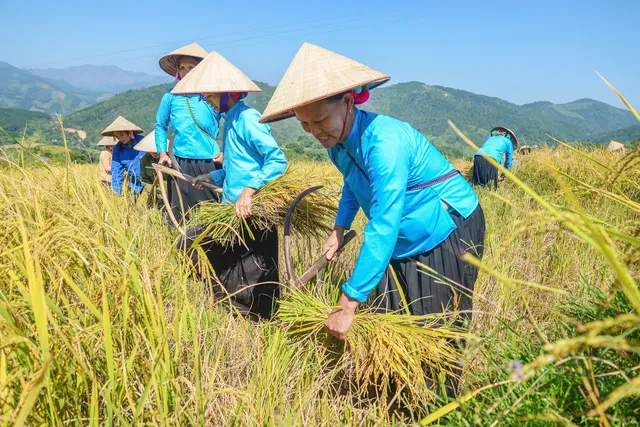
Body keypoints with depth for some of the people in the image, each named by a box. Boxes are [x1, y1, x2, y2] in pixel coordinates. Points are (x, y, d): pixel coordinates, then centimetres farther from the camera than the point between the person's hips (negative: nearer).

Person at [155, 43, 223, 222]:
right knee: (179, 214, 6)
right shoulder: (171, 96, 5)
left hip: (211, 163, -1)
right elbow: (160, 126, 17)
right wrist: (162, 153, 8)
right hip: (180, 165, 1)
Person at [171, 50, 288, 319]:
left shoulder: (247, 118, -12)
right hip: (233, 209, 10)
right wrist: (213, 177, 26)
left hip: (251, 212, -10)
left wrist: (249, 191, -30)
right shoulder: (231, 120, 17)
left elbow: (277, 161, -22)